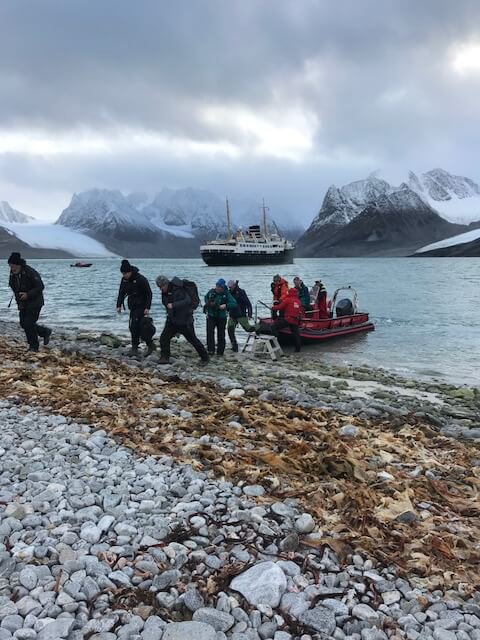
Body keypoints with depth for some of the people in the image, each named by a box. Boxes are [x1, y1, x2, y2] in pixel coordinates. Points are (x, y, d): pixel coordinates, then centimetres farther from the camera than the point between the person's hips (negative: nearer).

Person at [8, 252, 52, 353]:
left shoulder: (30, 272, -21)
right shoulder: (13, 273, 3)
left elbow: (40, 287, -21)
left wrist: (28, 294, -28)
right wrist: (17, 298, 9)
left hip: (35, 303, -8)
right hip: (23, 303, 8)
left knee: (29, 324, -9)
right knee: (23, 324, 8)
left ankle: (34, 346, 6)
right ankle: (45, 332, 26)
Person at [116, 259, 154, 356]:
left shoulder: (141, 279, -17)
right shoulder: (124, 279, 3)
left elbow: (149, 294, -16)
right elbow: (121, 293, 10)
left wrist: (147, 307, -21)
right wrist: (119, 305, 0)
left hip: (141, 306, -7)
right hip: (132, 306, 7)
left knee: (135, 326, -12)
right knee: (137, 327, 7)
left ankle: (134, 348, -2)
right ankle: (150, 344, 18)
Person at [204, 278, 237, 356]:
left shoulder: (226, 294, -11)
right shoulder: (211, 291, -4)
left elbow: (234, 303, -18)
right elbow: (206, 297, 18)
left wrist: (225, 305, -33)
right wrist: (208, 303, -1)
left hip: (221, 317, -1)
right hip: (211, 315, 1)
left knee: (221, 335, 6)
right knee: (210, 332, -14)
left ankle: (220, 351, 18)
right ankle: (211, 350, -12)